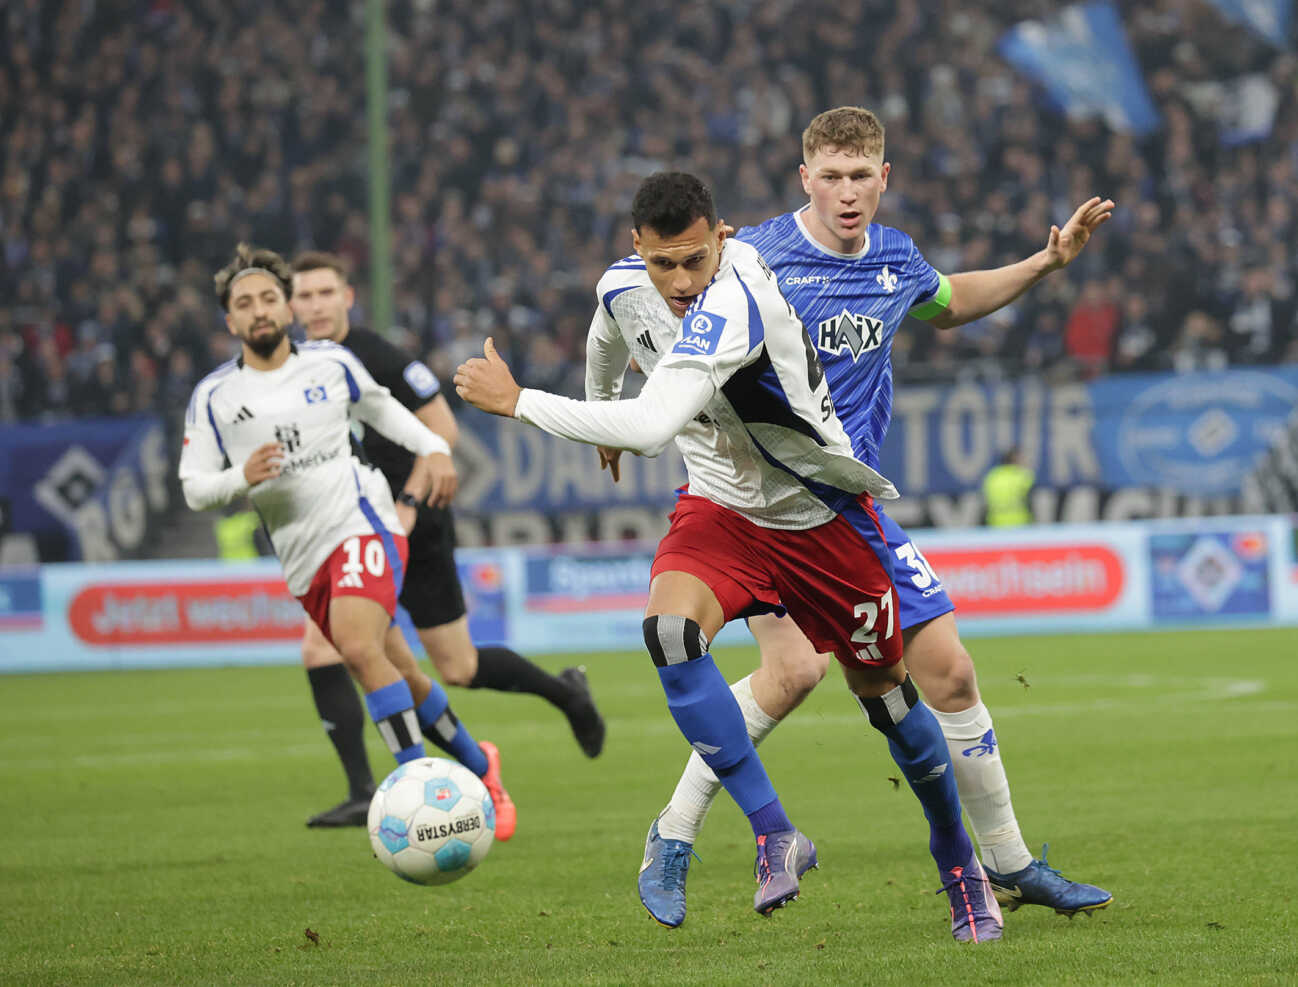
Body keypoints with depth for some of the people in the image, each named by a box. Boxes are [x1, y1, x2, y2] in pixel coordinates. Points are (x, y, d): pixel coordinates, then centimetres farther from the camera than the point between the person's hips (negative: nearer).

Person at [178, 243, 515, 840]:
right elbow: (195, 488, 1)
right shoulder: (213, 398, 2)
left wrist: (433, 448, 6)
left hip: (361, 525, -3)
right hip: (302, 557, 3)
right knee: (398, 676, 9)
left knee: (360, 650, -27)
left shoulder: (331, 364, 3)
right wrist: (243, 477, -19)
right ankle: (478, 768, 31)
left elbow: (382, 408, 21)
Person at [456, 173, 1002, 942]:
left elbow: (652, 425, -45)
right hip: (723, 507, 5)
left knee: (884, 691, 9)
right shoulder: (624, 286, -10)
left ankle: (958, 858, 36)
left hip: (823, 516, -5)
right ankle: (775, 835, -19)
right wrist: (602, 418, 35)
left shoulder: (733, 305, -34)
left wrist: (517, 402, -37)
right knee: (669, 628, -27)